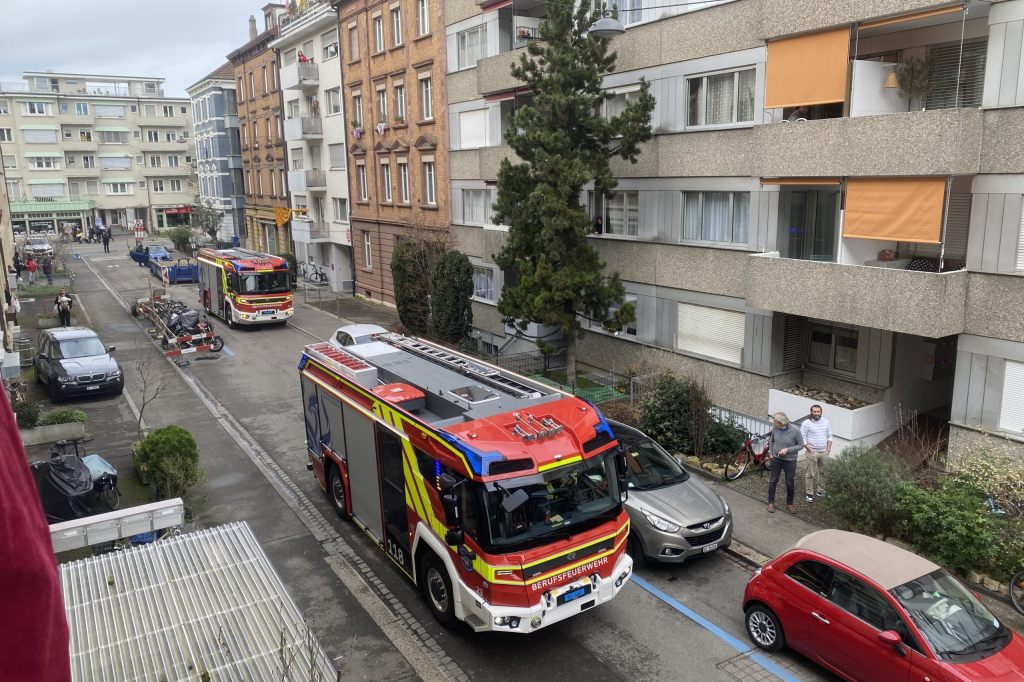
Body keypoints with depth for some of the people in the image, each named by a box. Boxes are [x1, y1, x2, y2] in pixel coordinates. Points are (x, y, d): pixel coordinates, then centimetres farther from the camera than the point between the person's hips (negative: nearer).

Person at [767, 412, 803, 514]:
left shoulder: (795, 431, -20)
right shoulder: (775, 429, -9)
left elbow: (801, 445, -11)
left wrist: (787, 450, -21)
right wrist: (771, 453, 0)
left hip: (790, 461, -2)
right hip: (776, 459, 2)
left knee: (790, 483, 10)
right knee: (773, 481, 9)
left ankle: (789, 504, 29)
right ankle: (771, 503, 24)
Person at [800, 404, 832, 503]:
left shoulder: (826, 421, 4)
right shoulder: (806, 423, -10)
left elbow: (829, 435, 11)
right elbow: (802, 438, -8)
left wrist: (829, 448, 3)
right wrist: (809, 449, -13)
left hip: (824, 452, 5)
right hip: (812, 452, -4)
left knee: (822, 473, 14)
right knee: (811, 474, -1)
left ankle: (819, 490, 29)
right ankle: (809, 493, 8)